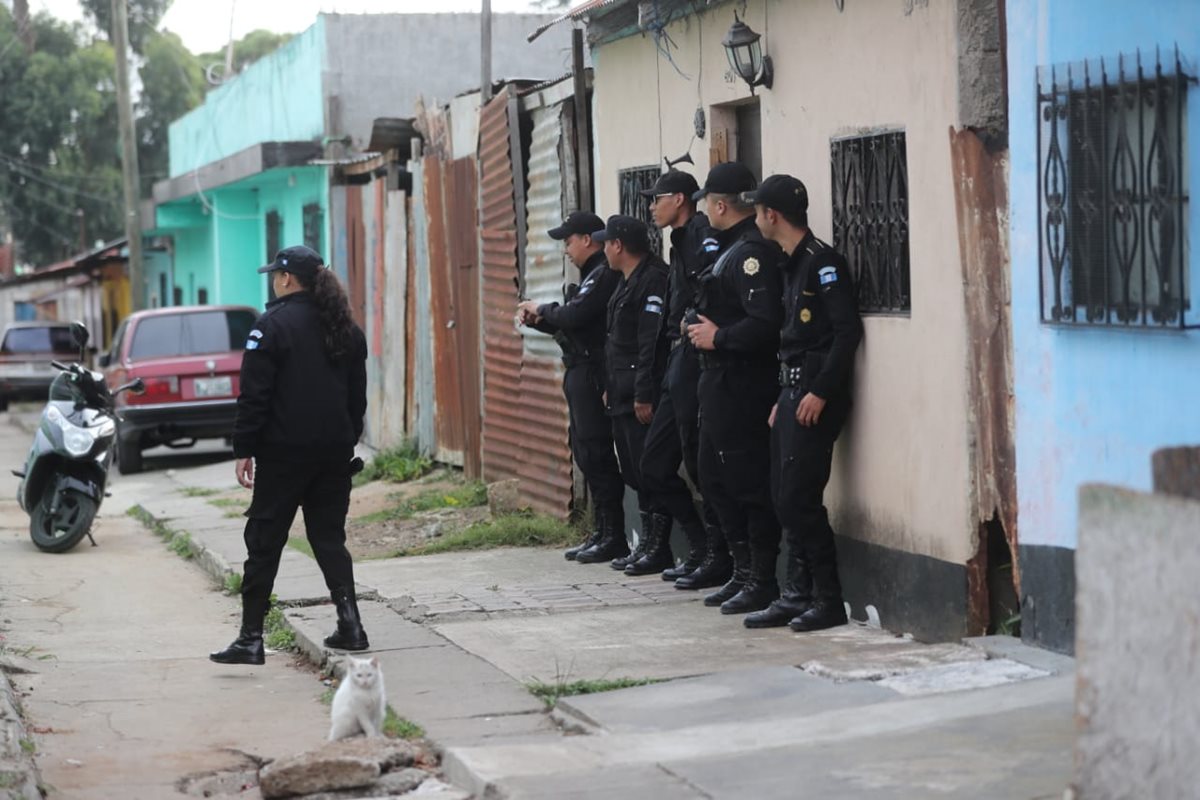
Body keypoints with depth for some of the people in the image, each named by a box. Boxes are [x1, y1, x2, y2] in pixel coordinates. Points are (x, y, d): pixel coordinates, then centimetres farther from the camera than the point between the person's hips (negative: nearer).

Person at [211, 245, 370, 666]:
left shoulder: (273, 325, -9)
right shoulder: (346, 329, 11)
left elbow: (254, 395, -12)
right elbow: (358, 395, 16)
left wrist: (244, 449, -7)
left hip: (284, 453, -6)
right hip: (334, 452, 6)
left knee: (264, 542, 0)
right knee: (329, 537, 13)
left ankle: (250, 638, 0)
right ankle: (349, 623, 2)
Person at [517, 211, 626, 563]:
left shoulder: (604, 274, -13)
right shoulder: (593, 274, 19)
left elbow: (572, 316, -21)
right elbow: (570, 323, 18)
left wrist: (541, 308, -4)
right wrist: (537, 319, 4)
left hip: (593, 375, -11)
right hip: (581, 374, 11)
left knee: (596, 454, -9)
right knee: (585, 452, 12)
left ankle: (613, 537, -6)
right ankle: (602, 532, 17)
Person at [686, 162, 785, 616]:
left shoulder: (751, 253, -17)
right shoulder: (733, 248, 15)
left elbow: (766, 324, -27)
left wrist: (718, 337, -17)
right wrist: (702, 327, 9)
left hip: (742, 386, -11)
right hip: (721, 384, 11)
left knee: (748, 482, -5)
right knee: (715, 479, 16)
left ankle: (762, 582, 1)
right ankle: (743, 573, 24)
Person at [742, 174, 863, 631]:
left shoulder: (822, 262, -12)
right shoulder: (793, 265, 17)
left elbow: (848, 331, -18)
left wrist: (820, 393, -20)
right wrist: (783, 399, 16)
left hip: (816, 395, -10)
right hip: (792, 389, 10)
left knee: (800, 497, -11)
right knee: (785, 497, 8)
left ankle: (828, 600, -4)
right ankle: (798, 594, 13)